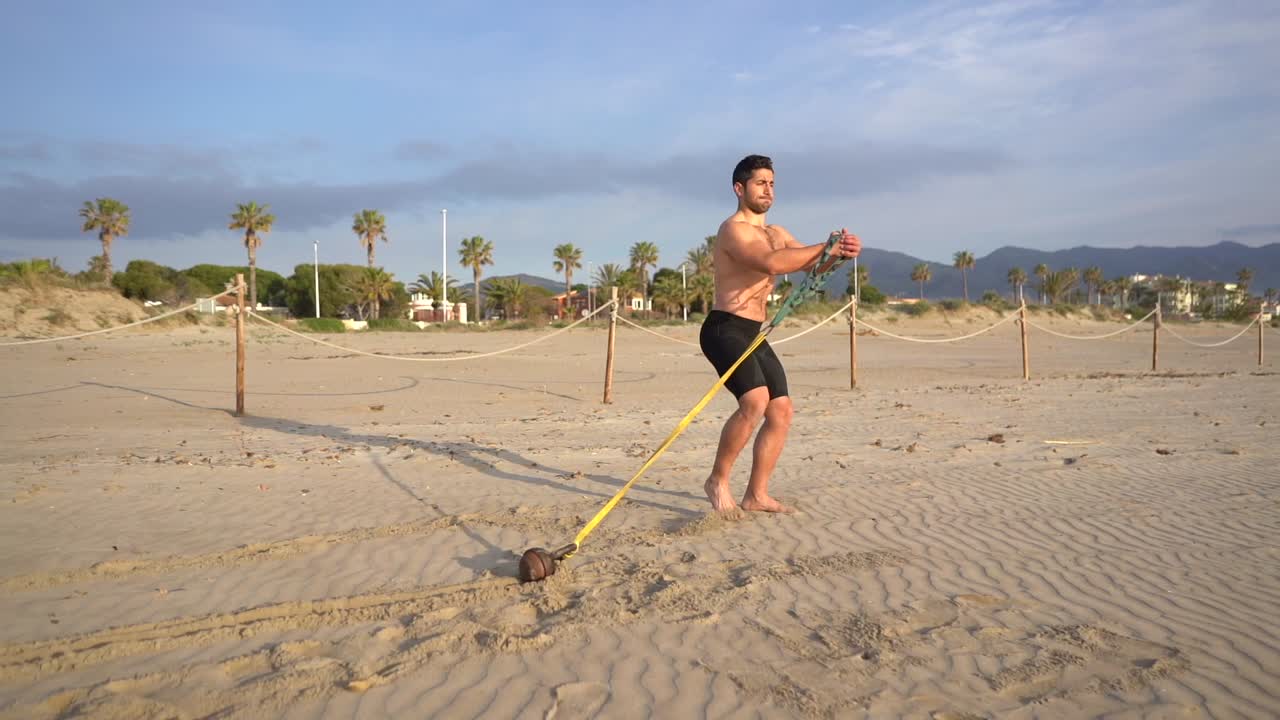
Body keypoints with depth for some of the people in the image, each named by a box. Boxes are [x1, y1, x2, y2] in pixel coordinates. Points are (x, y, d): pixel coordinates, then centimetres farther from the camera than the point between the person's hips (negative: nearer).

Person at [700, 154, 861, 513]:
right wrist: (826, 246, -24)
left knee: (781, 411, 4)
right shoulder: (734, 230, -12)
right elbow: (772, 263, -29)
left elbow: (811, 265, 12)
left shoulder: (776, 234, 18)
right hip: (724, 330, -9)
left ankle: (756, 495, 12)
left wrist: (839, 252, -10)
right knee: (755, 402, -25)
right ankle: (718, 480, -7)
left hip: (753, 335, 9)